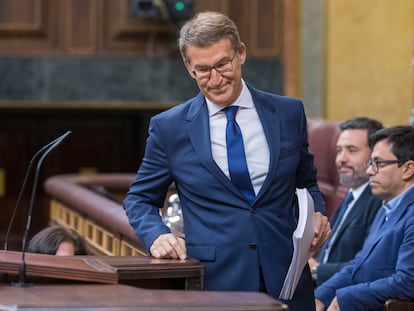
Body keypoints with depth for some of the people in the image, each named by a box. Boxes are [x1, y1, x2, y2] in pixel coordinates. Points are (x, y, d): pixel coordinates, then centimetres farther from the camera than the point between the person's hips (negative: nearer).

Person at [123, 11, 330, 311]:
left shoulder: (289, 113, 5)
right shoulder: (169, 128, 0)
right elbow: (139, 199, 9)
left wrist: (317, 214, -4)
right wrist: (157, 234, -11)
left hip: (286, 278, 2)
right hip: (214, 281, -1)